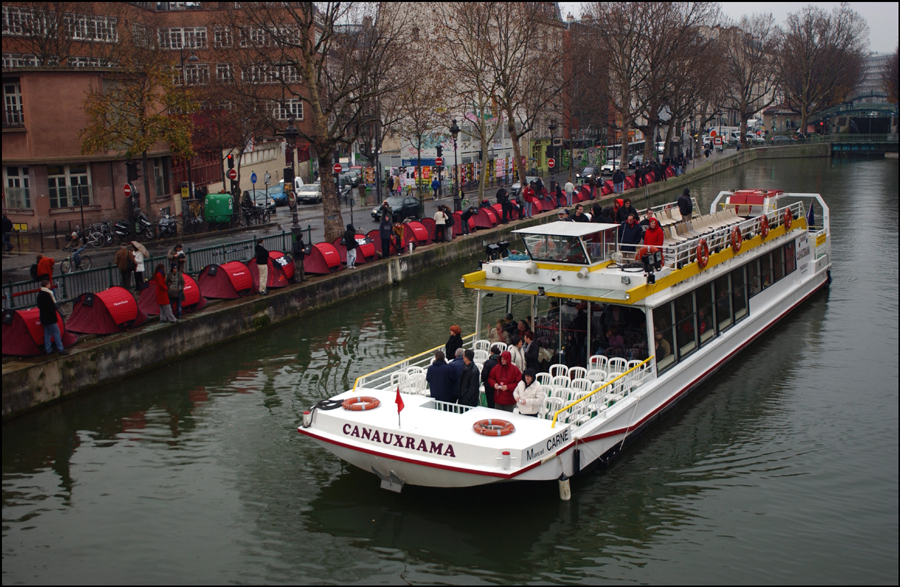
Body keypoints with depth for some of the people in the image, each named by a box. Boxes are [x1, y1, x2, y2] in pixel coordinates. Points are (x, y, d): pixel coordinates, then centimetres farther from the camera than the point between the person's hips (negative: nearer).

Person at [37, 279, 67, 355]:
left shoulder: (40, 294, 10)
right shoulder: (47, 294, -21)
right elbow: (51, 307, -23)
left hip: (44, 318, 10)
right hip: (50, 318, -10)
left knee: (47, 333, 15)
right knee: (56, 332, -3)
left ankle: (48, 349, 19)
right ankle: (60, 349, 0)